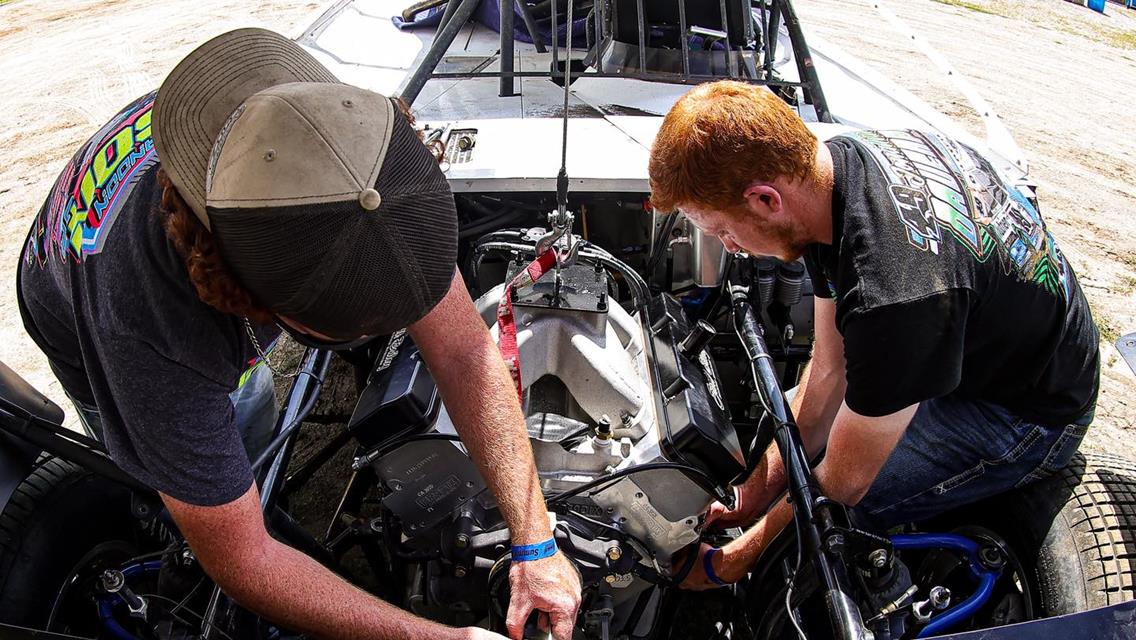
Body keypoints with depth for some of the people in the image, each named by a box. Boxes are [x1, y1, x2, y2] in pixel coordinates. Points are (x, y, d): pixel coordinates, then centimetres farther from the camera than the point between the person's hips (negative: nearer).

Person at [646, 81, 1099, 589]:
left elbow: (843, 484, -27)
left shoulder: (896, 297, -43)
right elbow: (829, 370, -6)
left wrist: (731, 562, -14)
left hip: (1028, 411, -8)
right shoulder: (835, 158, -15)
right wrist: (759, 487, -3)